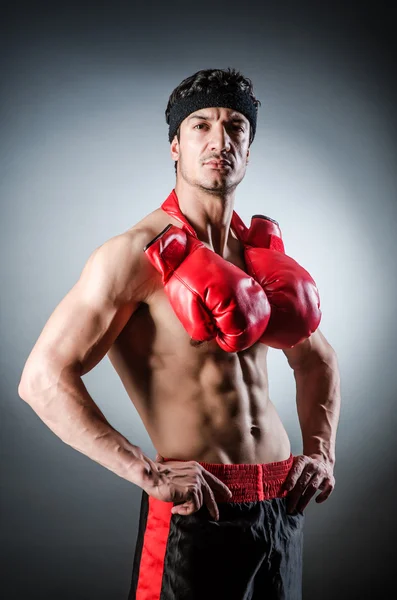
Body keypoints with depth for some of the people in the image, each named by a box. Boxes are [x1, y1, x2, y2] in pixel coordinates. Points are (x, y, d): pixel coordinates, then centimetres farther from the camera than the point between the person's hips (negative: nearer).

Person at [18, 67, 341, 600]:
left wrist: (320, 451, 8)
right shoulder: (138, 254, -13)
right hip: (200, 509, -6)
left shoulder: (265, 251, 7)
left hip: (282, 503, 6)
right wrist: (149, 474, -21)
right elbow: (42, 379, -18)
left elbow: (317, 359, 22)